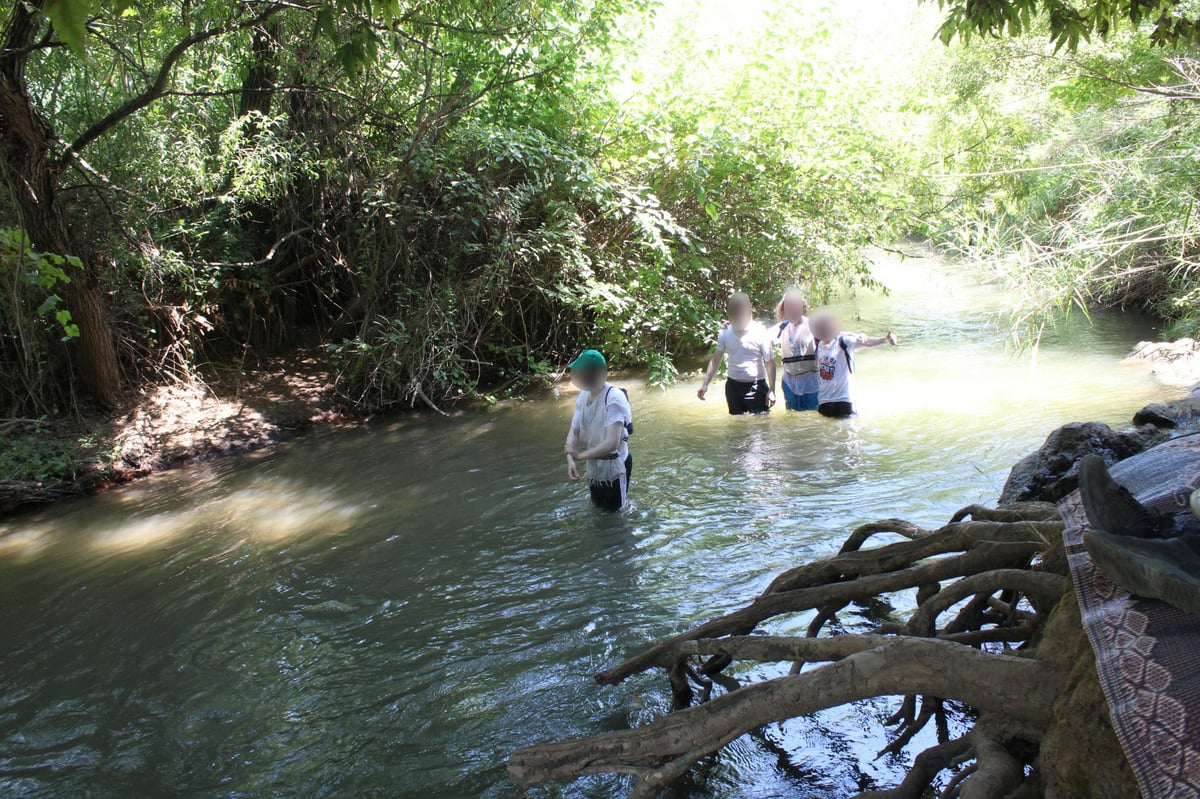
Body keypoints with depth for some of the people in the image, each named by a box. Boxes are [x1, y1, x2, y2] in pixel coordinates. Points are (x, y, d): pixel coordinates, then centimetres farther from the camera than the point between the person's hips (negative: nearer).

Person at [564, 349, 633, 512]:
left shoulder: (614, 398, -26)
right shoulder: (583, 396, -4)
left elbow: (612, 443, -32)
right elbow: (574, 431, 0)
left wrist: (580, 456, -23)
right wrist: (571, 460, -18)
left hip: (614, 467, -7)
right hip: (593, 467, 7)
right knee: (598, 509, 24)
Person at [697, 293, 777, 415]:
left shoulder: (761, 333, -12)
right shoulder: (725, 333, 0)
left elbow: (769, 363, -9)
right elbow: (716, 359, 10)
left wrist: (771, 390, -14)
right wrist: (705, 384, 6)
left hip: (756, 386, -4)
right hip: (733, 386, 4)